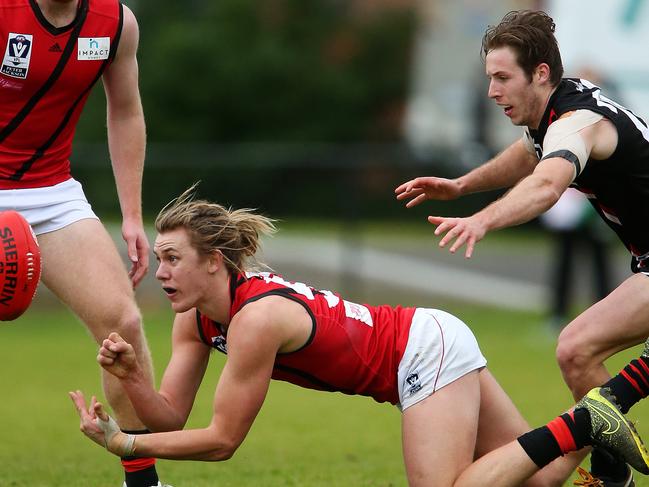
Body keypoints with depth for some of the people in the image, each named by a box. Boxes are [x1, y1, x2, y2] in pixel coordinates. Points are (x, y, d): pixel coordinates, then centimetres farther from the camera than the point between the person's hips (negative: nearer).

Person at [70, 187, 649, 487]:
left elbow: (221, 439, -24)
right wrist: (131, 377, -22)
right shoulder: (195, 318, -4)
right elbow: (171, 416, -4)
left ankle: (582, 425, -7)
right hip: (427, 343, 8)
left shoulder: (255, 317, -29)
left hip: (429, 349, -8)